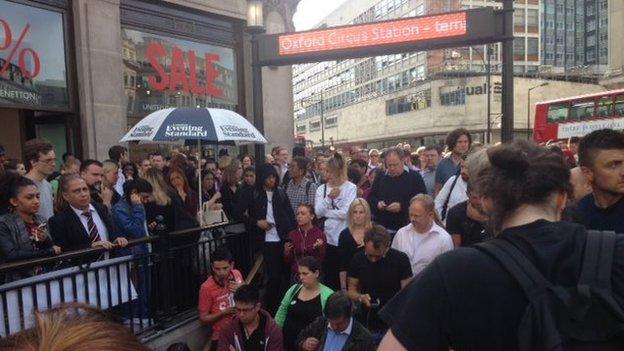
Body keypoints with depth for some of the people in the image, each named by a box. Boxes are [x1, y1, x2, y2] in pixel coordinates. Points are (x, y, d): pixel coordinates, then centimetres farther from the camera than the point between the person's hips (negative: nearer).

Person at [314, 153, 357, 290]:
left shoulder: (350, 188, -4)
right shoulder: (321, 189, 7)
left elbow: (345, 212, -14)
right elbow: (317, 212, -4)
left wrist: (326, 212, -6)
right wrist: (329, 197, -16)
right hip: (326, 238, 3)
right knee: (328, 275, 13)